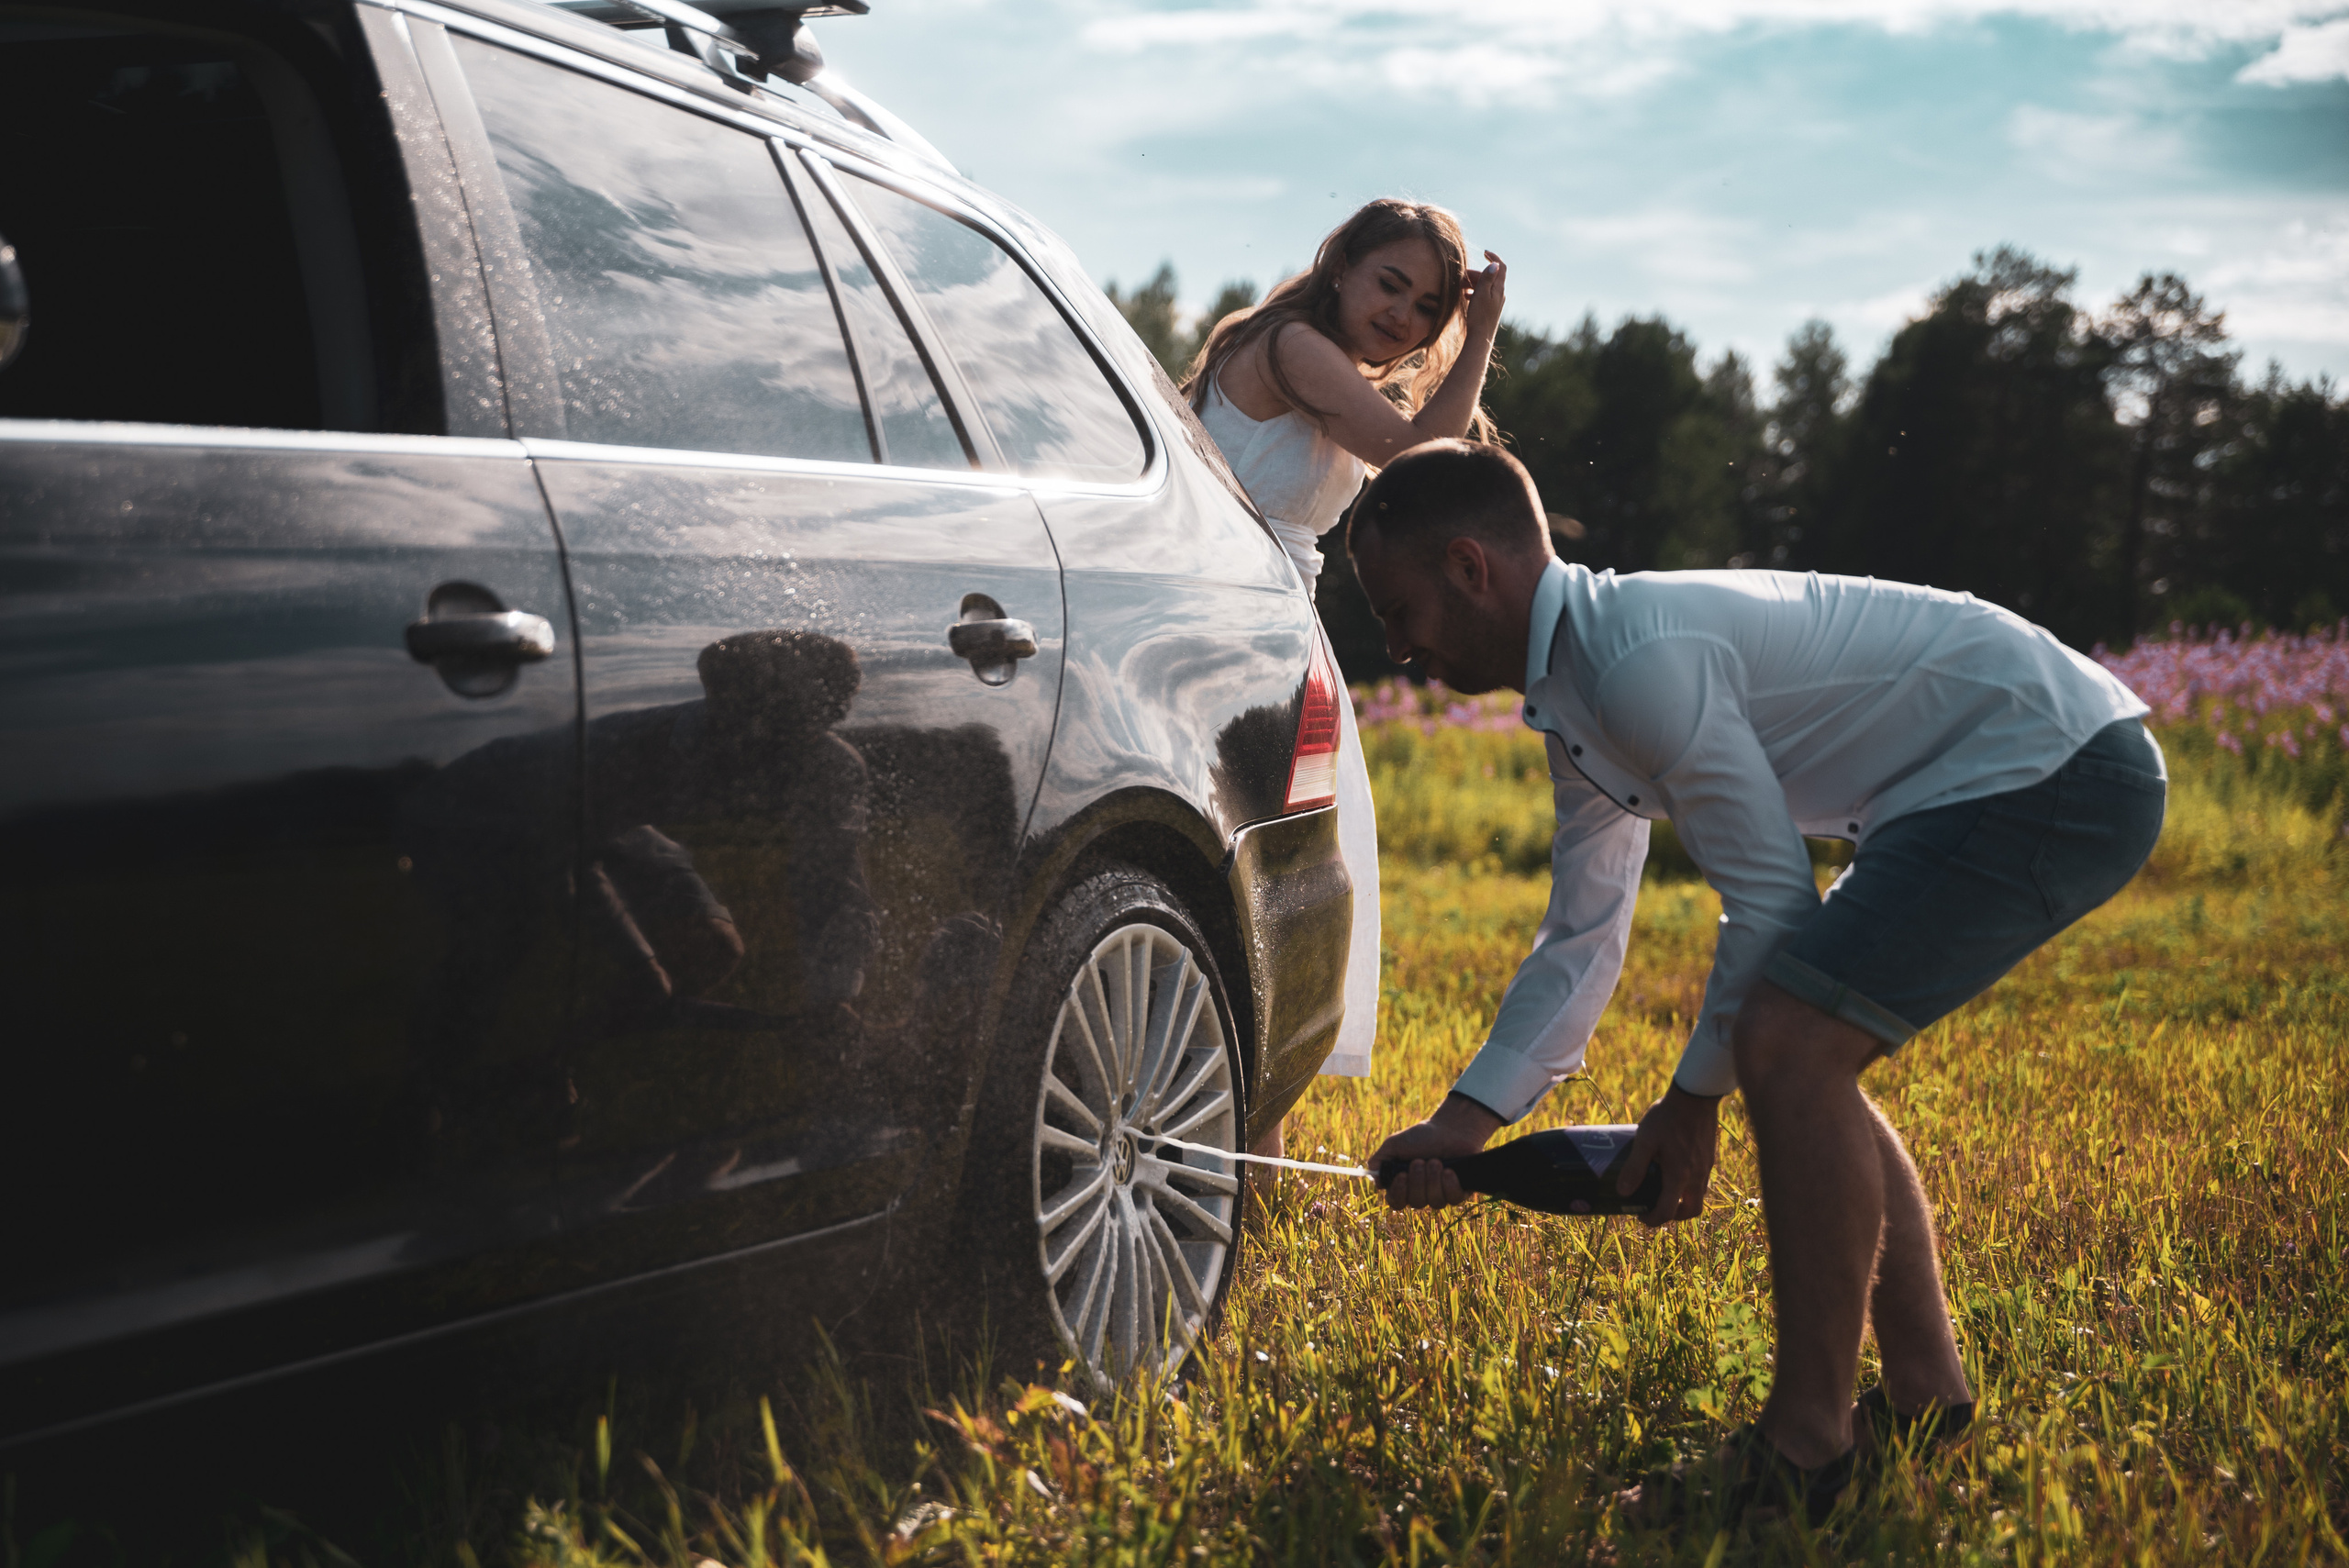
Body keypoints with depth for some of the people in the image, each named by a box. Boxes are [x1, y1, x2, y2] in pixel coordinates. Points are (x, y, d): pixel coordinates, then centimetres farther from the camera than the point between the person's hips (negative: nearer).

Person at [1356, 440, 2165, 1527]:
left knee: (1787, 1043, -19)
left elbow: (1771, 899, -16)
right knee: (1794, 1058, 14)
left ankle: (1807, 1446, -8)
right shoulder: (1575, 694, 12)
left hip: (2054, 772, -11)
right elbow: (1581, 939, 19)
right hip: (2038, 775, 11)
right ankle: (1926, 1397, 23)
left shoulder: (1644, 659, -21)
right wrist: (1468, 1118, 13)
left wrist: (1693, 1099, -3)